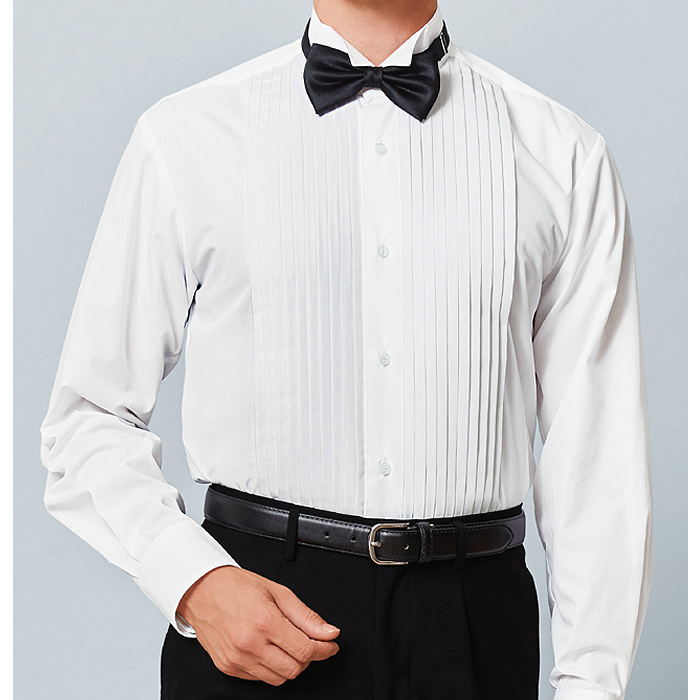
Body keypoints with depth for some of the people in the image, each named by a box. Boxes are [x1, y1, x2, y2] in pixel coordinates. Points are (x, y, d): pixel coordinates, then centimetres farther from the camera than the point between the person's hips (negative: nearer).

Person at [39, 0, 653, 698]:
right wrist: (192, 580, -11)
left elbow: (595, 442, -1)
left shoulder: (564, 156, 2)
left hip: (477, 629, 1)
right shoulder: (185, 137, 0)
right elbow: (89, 415, 3)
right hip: (246, 631, 0)